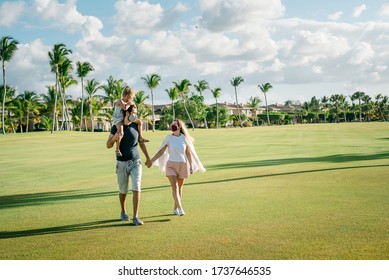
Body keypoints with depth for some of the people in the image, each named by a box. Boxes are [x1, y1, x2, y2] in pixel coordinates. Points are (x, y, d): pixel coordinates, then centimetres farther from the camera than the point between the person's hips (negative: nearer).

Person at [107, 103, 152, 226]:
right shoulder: (116, 127, -4)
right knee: (123, 191, 10)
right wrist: (114, 138, -22)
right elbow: (108, 145, -1)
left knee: (136, 189, -10)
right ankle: (123, 212, 34)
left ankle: (135, 217, -8)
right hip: (122, 163, -1)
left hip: (135, 162, 1)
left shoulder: (136, 125, 3)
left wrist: (148, 157, 16)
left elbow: (141, 142, 14)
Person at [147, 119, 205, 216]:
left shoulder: (185, 138, 0)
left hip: (182, 165, 1)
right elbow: (161, 151, 3)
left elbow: (189, 153, 7)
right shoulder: (169, 138, -1)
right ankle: (180, 208, -18)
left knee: (180, 187, 8)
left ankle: (175, 208, 21)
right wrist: (151, 161, 0)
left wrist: (191, 166, 6)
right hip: (171, 165, -1)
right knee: (174, 186, -14)